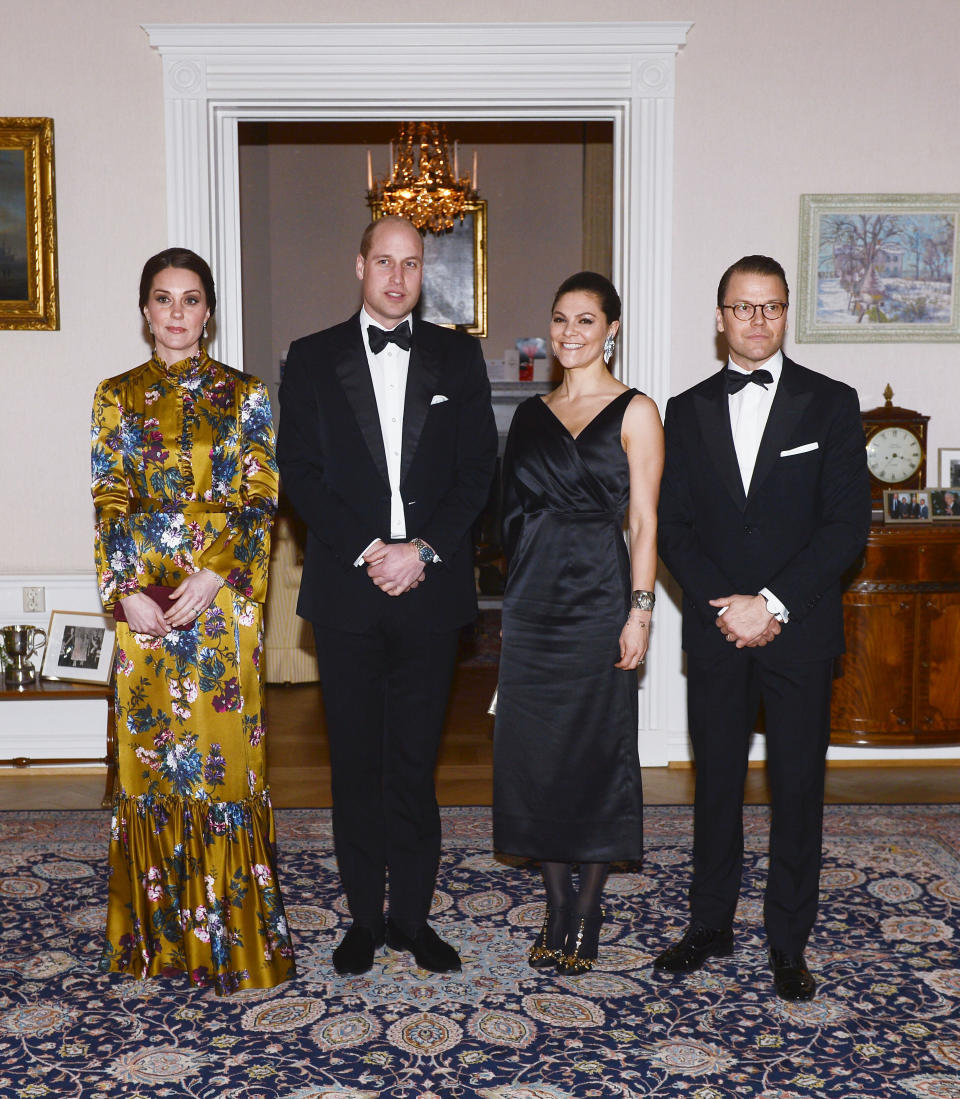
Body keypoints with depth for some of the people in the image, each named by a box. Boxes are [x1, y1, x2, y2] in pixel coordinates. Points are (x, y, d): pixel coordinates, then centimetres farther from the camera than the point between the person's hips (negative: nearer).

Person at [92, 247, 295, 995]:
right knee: (149, 754, 7)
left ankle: (232, 928, 15)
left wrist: (214, 577, -13)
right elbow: (109, 502, 4)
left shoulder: (244, 395, 3)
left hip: (222, 598, -2)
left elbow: (260, 502, -1)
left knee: (224, 754, 1)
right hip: (143, 602, 2)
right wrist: (126, 591, -9)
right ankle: (161, 931, 22)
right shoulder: (118, 396, 8)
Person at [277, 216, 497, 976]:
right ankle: (366, 917, 21)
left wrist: (422, 551, -11)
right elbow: (300, 474, -1)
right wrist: (368, 551, -12)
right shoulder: (313, 359, 7)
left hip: (431, 589, 0)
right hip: (346, 590, 0)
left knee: (416, 761, 7)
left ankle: (414, 915, 19)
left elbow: (478, 470, 2)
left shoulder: (458, 357, 8)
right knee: (356, 762, 8)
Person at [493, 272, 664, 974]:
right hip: (532, 600, 5)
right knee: (534, 751, 8)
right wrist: (514, 599, 9)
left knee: (597, 751, 2)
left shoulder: (634, 412, -2)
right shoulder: (532, 414, 13)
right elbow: (517, 510, 15)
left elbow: (644, 521, -6)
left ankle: (587, 917, 16)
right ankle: (557, 908, 23)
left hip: (596, 597, -5)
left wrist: (640, 611, -13)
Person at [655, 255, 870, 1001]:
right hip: (715, 631, 2)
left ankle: (789, 941, 18)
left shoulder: (831, 403, 0)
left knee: (798, 786, 5)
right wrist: (725, 606, -10)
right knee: (716, 780, 11)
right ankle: (712, 924, 25)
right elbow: (674, 526, 3)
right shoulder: (688, 410, 8)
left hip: (800, 632, -2)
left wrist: (773, 604, -14)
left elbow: (848, 524, -7)